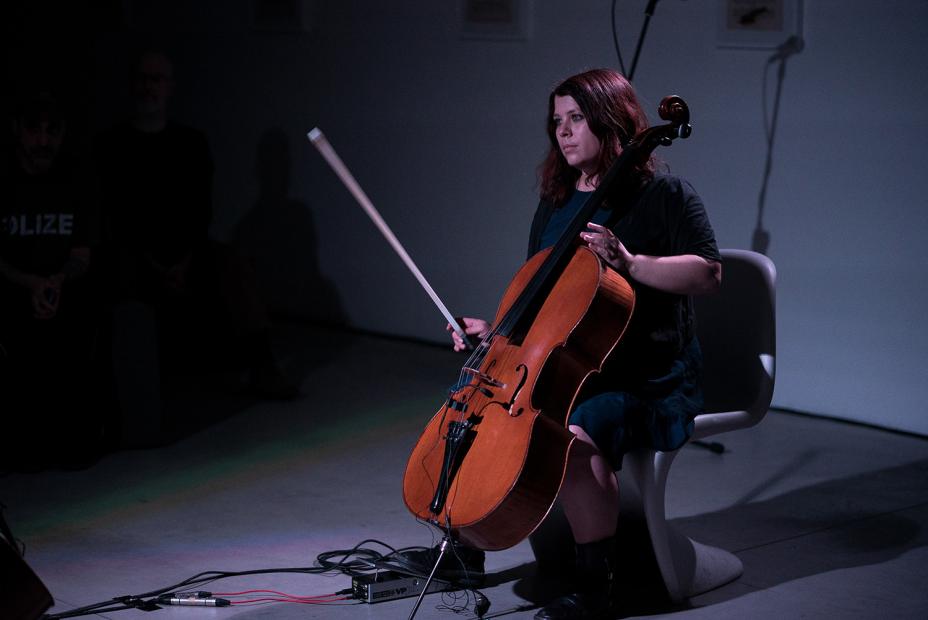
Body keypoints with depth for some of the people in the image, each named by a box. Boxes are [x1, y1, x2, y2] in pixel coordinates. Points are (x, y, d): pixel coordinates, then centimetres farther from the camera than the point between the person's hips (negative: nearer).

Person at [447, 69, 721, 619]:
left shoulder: (664, 196, -6)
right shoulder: (555, 207, 14)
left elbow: (708, 274, -18)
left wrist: (631, 263, -30)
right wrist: (495, 330, 3)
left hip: (648, 385, -7)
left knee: (567, 433, -34)